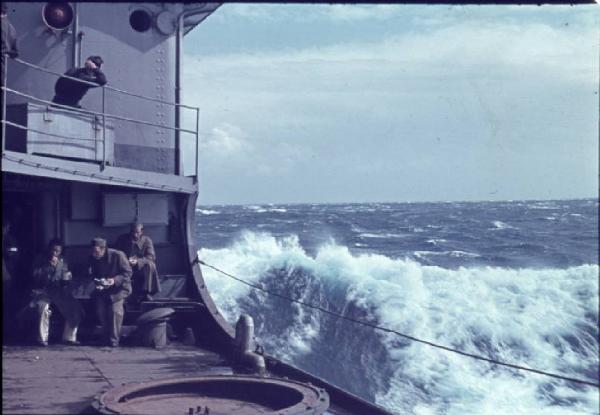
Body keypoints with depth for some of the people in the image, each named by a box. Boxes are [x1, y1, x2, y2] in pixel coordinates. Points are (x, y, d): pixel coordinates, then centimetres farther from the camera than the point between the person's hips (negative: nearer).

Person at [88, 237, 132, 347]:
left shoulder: (118, 255, -19)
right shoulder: (93, 258, -4)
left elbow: (128, 273, -16)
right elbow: (93, 275, 10)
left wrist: (115, 280, -30)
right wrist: (97, 283, -12)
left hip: (119, 287, -5)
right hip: (103, 288, 5)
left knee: (115, 310, -22)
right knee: (100, 310, -13)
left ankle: (114, 340, -10)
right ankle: (107, 337, 7)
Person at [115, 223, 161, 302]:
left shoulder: (146, 240, 0)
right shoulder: (122, 239, 4)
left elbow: (151, 257, -10)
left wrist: (138, 261, -28)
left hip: (140, 267, -1)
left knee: (150, 266, -33)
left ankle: (145, 293, -28)